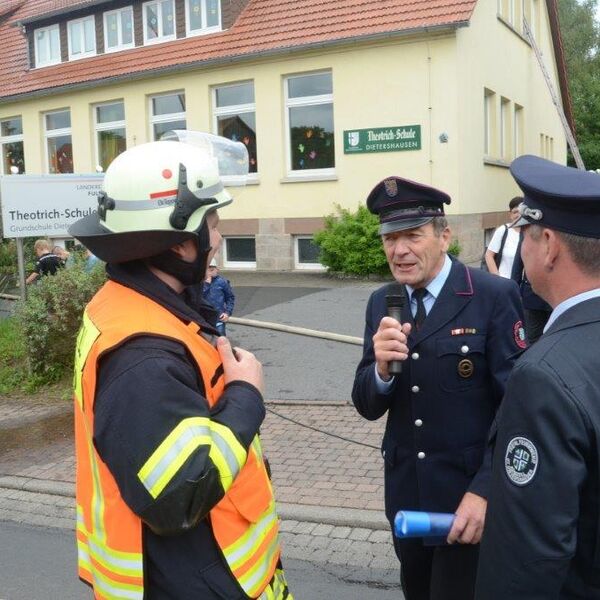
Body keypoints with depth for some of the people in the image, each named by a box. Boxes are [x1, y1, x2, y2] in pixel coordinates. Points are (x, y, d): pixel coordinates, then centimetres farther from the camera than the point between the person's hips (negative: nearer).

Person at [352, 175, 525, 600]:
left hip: (471, 494, -5)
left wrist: (485, 491, -19)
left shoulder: (494, 296, -13)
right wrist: (382, 366, -19)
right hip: (407, 495, 5)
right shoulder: (382, 303, 1)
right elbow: (368, 407, 1)